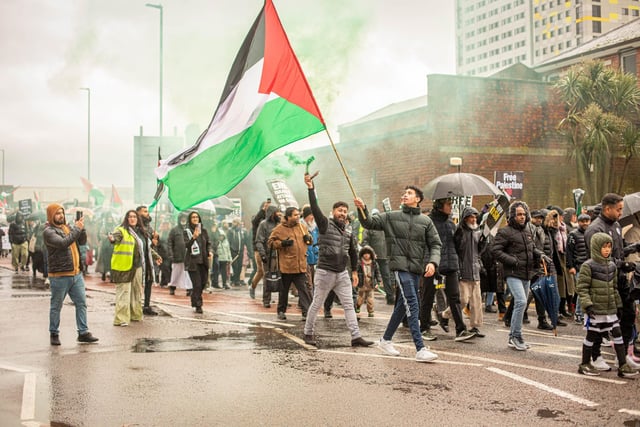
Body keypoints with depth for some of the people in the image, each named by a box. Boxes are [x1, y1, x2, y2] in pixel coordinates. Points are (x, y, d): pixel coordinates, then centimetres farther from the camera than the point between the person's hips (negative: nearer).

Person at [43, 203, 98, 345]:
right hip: (59, 276, -6)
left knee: (82, 303, 6)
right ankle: (54, 334, 19)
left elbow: (82, 241, 10)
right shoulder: (48, 231, -9)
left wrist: (81, 228, -8)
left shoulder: (68, 227, 11)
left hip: (76, 274, 6)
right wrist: (76, 228, -19)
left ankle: (83, 333, 11)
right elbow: (63, 243, -24)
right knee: (56, 306, 6)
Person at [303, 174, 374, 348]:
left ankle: (356, 337, 2)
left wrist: (354, 271, 20)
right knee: (316, 305, 6)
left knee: (349, 305, 2)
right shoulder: (325, 224, -6)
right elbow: (315, 208, -19)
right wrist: (311, 188, -28)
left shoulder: (348, 231, 11)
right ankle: (308, 333, 20)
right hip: (325, 272, -5)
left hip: (342, 273, 5)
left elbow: (353, 252, 22)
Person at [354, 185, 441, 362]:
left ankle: (386, 339, 30)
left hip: (417, 268, 4)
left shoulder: (425, 221, 10)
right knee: (412, 305, -13)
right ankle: (420, 349, -16)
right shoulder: (391, 217, 7)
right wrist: (362, 209, -11)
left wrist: (433, 262, -8)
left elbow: (435, 244, 8)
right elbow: (369, 223, 7)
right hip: (400, 265, -4)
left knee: (402, 305, 13)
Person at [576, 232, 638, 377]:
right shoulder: (588, 266, -11)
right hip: (595, 309, -6)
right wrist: (587, 305, -21)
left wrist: (618, 304, 16)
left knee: (618, 335, 4)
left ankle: (623, 366, 10)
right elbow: (582, 288, -13)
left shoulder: (612, 266, 10)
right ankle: (585, 364, 19)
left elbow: (614, 287, 18)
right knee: (591, 335, 4)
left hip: (610, 309, 6)